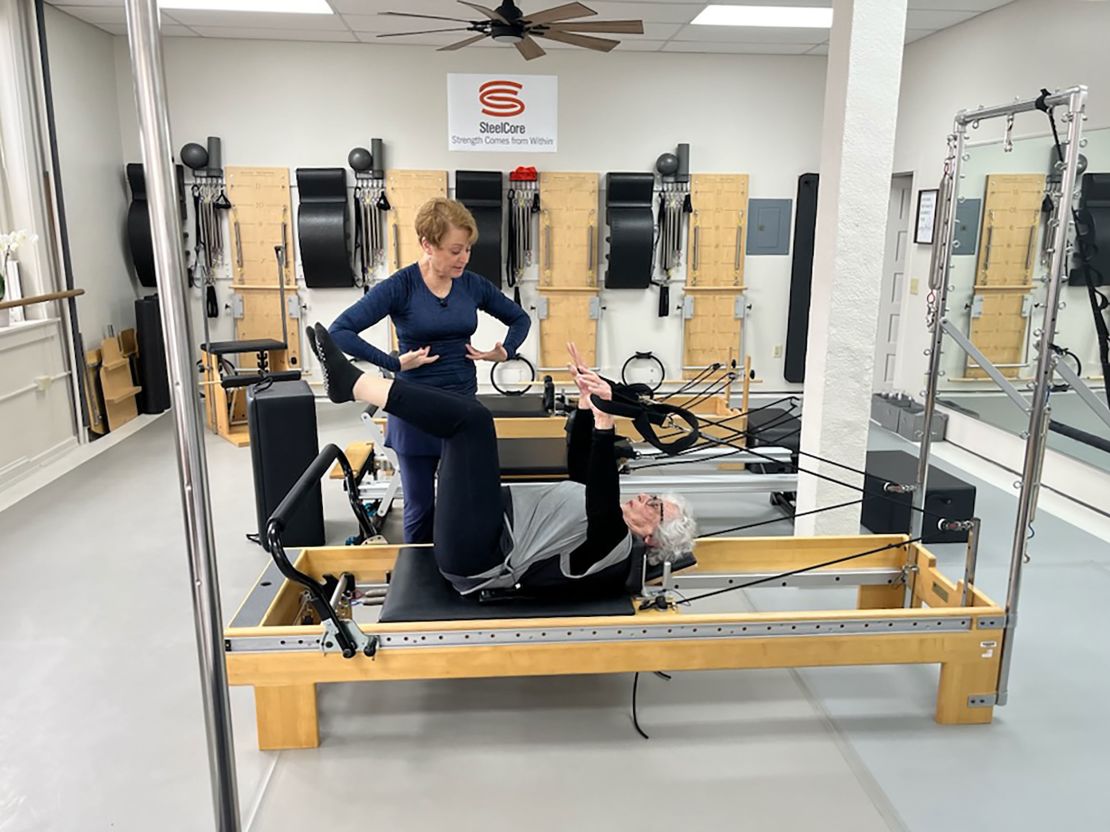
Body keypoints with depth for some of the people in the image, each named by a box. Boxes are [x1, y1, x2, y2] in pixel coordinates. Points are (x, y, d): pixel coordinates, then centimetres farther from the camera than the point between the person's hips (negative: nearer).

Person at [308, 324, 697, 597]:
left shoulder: (616, 551, -12)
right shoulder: (616, 522, 16)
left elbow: (603, 510, -33)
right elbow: (580, 462, 17)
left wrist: (606, 423, -43)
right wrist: (588, 404, 4)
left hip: (474, 553, -10)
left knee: (471, 418, -19)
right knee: (465, 418, 7)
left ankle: (351, 383, -13)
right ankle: (354, 383, 6)